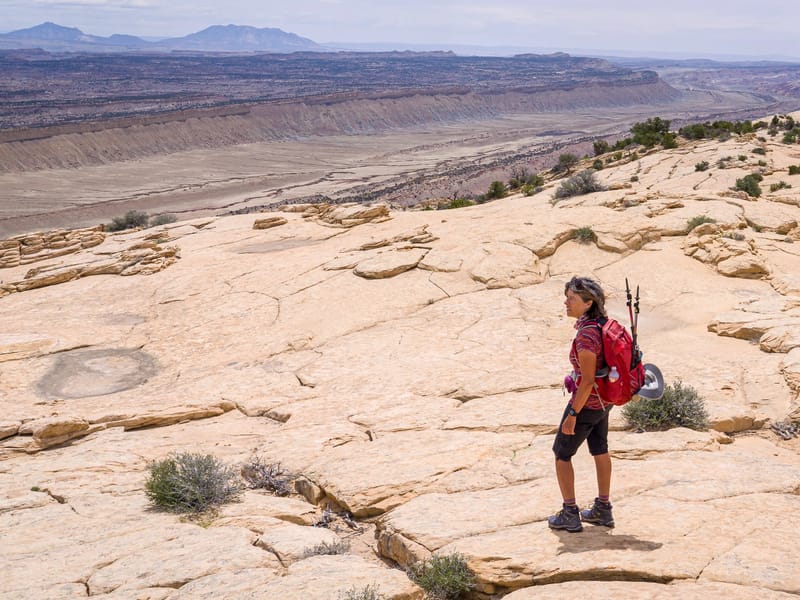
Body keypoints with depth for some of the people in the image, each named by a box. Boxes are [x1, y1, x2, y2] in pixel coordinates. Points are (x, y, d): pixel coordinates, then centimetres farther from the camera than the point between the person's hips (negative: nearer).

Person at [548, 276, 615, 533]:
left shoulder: (586, 336, -30)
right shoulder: (602, 324, -3)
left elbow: (587, 381, -28)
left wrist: (572, 414, -20)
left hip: (587, 403, -9)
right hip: (604, 400, 9)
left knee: (561, 453, 8)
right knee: (600, 451, 21)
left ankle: (570, 515, 16)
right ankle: (603, 509, 34)